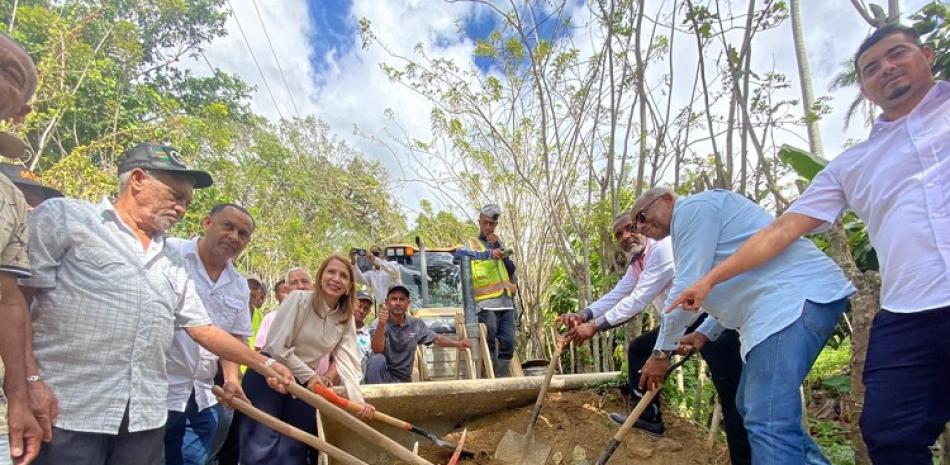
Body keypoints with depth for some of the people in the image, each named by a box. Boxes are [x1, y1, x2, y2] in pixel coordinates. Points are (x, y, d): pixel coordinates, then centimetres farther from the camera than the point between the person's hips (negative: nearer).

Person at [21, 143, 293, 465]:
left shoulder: (173, 263, 17)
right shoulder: (63, 217, 2)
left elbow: (204, 330, 16)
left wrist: (265, 364, 12)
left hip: (146, 417, 5)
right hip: (64, 409, -5)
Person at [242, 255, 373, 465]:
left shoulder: (346, 320, 0)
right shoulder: (299, 299, -14)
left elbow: (347, 360, -9)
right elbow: (276, 347, -17)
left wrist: (357, 400, -22)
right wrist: (309, 375, -14)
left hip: (304, 382, 5)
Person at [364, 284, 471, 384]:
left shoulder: (416, 324, 2)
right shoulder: (379, 324, -11)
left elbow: (436, 338, 14)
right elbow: (377, 350, -28)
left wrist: (457, 344, -4)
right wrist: (381, 325, -44)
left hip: (404, 379, 4)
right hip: (383, 375, -4)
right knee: (377, 359, -32)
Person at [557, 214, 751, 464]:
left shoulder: (663, 247, -22)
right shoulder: (636, 265, 10)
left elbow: (639, 299, -27)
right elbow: (615, 296, 5)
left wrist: (595, 326, -27)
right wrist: (583, 315, -12)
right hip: (681, 322, 10)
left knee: (730, 390, -15)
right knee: (638, 348, 13)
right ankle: (650, 417, 20)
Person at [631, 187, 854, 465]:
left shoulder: (693, 207, -5)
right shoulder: (696, 217, 26)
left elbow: (687, 287, -13)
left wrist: (662, 351, -5)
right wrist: (705, 333, 23)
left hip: (798, 297, -11)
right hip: (784, 304, 11)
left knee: (768, 422, -17)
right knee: (753, 407, 20)